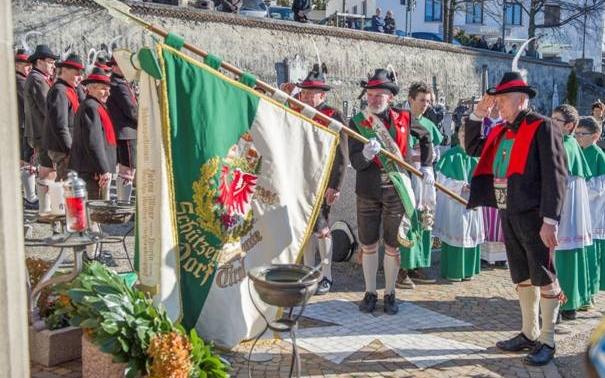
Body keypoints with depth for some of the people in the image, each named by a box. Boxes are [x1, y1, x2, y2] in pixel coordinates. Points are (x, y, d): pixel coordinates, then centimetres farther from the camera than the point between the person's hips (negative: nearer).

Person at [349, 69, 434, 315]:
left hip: (396, 191, 0)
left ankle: (390, 295, 21)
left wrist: (426, 166, 8)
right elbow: (355, 162, -14)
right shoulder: (357, 123, -7)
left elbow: (425, 137, 17)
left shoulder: (403, 119, -2)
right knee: (368, 245, 9)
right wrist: (366, 154, -36)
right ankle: (370, 293, 24)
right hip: (368, 191, 0)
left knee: (392, 246, 7)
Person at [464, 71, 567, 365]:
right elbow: (473, 148, 25)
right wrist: (478, 114, 12)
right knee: (522, 278, 16)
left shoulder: (543, 128, -10)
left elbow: (555, 176, -15)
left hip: (533, 215, -8)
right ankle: (529, 334, 28)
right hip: (509, 214, 8)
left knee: (544, 278, 2)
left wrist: (550, 221, -20)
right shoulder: (501, 131, 13)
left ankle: (547, 341, 12)